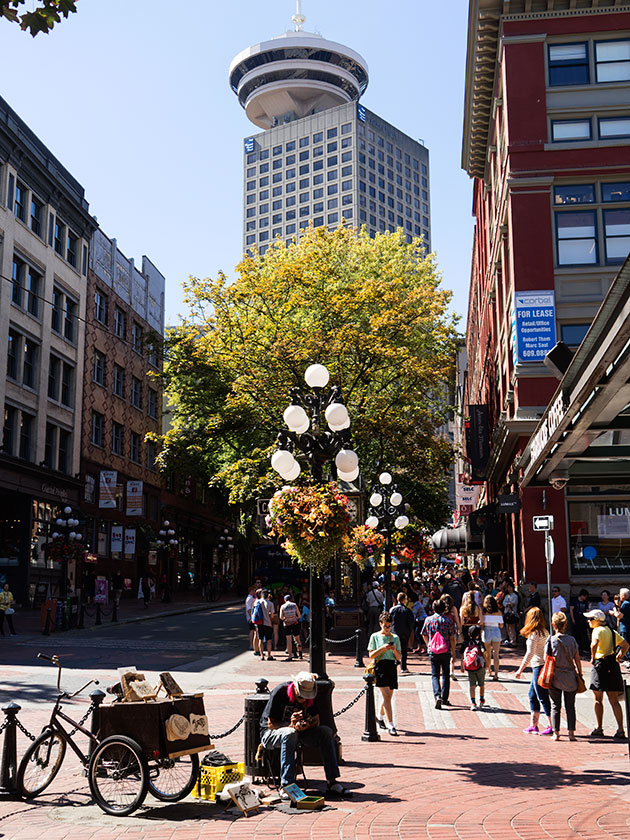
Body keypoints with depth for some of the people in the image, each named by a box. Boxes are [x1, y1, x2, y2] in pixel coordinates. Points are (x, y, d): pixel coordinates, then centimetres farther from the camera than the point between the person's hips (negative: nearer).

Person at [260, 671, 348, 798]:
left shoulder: (311, 694, -5)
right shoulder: (280, 692, -21)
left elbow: (316, 720, -3)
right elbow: (271, 724, -18)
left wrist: (307, 725, -26)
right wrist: (290, 725, -35)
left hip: (298, 732, 5)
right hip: (270, 734, -5)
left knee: (326, 731, -17)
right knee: (290, 733, -39)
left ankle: (332, 782, -17)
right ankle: (286, 785, -39)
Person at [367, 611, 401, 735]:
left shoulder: (395, 638, 11)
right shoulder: (375, 636, 4)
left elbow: (398, 657, 10)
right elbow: (371, 655, -1)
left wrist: (394, 650, -10)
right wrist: (382, 648, -14)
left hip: (392, 667, 4)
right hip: (380, 666, -4)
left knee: (388, 696, 10)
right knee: (386, 696, -13)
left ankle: (380, 716, 37)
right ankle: (391, 725, -15)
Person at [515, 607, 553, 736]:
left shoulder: (534, 634, -15)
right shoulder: (544, 632, 10)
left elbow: (530, 654, -16)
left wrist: (520, 670, -11)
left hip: (539, 667, -9)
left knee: (543, 697, -3)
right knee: (532, 695, 15)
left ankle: (551, 726, 1)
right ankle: (533, 725, 19)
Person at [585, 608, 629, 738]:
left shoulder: (598, 630, -9)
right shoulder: (611, 631, 15)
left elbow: (594, 644, -29)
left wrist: (593, 658, -15)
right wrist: (619, 657, 17)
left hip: (600, 665, -7)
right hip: (613, 666, 7)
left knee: (598, 699, 4)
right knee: (614, 700, 7)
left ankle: (599, 728, 8)